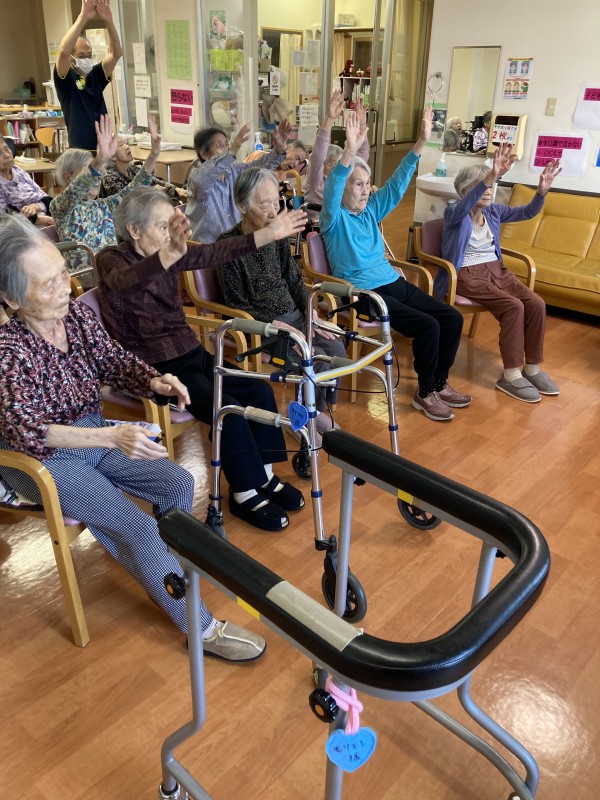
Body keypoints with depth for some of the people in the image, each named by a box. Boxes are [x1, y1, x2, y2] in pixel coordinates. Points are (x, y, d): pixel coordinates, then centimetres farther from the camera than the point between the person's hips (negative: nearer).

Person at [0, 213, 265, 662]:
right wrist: (113, 436, -44)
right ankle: (201, 628, -1)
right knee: (139, 527, -18)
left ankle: (155, 570, 21)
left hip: (93, 436, 7)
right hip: (43, 461, -6)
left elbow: (114, 362, 4)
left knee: (179, 484, -4)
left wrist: (153, 381, -18)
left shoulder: (78, 314, -9)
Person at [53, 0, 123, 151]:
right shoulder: (65, 78, -2)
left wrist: (108, 20, -15)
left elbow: (116, 53, 0)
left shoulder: (95, 75, 10)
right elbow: (63, 51, -21)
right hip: (80, 150, -5)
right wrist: (83, 17, -27)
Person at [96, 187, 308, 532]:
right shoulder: (112, 260, -13)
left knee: (260, 391, -8)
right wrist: (170, 254, -57)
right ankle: (245, 495, -4)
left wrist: (270, 233, -21)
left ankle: (264, 476, 8)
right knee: (228, 408, -22)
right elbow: (126, 282, -38)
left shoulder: (172, 254, 5)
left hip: (190, 353, 7)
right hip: (152, 367, -7)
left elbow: (218, 252, -8)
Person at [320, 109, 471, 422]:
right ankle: (425, 393, -5)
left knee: (453, 319, -4)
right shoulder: (334, 218, -6)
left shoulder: (371, 210, 13)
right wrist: (350, 151, -42)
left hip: (394, 282, 8)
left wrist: (421, 142, -2)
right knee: (427, 326, -24)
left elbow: (396, 183, 10)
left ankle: (440, 382, 12)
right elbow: (331, 191, -26)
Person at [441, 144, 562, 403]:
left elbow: (527, 212, 6)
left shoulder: (493, 211, 10)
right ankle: (511, 376, -19)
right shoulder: (454, 213, -9)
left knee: (537, 304, -14)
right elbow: (465, 206, -33)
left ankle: (532, 368, -1)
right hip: (468, 275, -7)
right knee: (513, 307, -27)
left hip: (496, 269, 7)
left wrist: (542, 190, -15)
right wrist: (492, 176, -49)